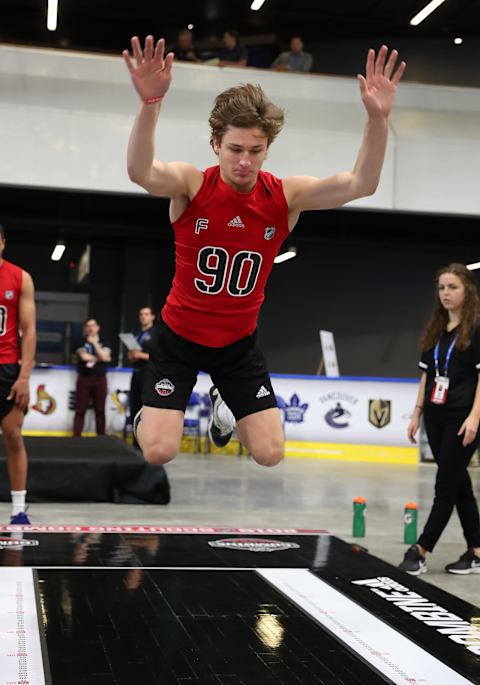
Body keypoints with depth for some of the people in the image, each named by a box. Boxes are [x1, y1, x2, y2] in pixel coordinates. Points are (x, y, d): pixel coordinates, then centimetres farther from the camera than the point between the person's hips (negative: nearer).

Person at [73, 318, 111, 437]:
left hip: (100, 379, 1)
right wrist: (98, 358, -3)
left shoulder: (104, 343, 8)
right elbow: (84, 356, -12)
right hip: (84, 379, -1)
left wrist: (94, 343, -7)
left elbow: (105, 357, -10)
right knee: (80, 410, -1)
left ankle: (101, 437, 8)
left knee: (100, 410, 3)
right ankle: (76, 437, 1)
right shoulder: (82, 342, 5)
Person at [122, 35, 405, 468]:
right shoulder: (192, 185, -19)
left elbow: (360, 184, -23)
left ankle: (223, 404, 34)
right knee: (159, 451, -9)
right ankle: (149, 413, 28)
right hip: (180, 335, -2)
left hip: (239, 341, 3)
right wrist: (151, 103, -57)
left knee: (270, 455, 2)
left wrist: (378, 118, -40)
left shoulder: (285, 196, -13)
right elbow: (140, 172, -40)